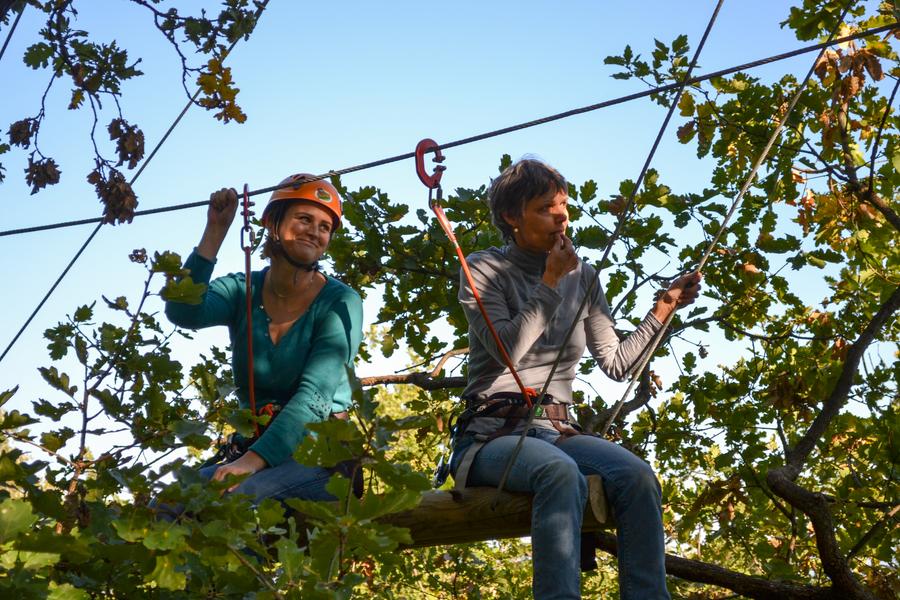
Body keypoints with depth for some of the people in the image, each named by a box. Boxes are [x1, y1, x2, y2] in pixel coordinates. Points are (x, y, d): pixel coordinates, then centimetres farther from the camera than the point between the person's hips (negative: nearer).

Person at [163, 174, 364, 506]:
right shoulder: (242, 291, 5)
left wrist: (252, 461, -31)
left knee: (234, 495, -32)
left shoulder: (340, 303, -5)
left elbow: (314, 395, -18)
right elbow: (183, 313, -17)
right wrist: (215, 231, -16)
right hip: (252, 449, 4)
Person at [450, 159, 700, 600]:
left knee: (636, 474, -27)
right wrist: (550, 283, -8)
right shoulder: (484, 269, 3)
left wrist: (664, 309, 6)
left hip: (554, 431, 4)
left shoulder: (581, 277, 15)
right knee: (562, 472, -38)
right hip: (492, 434, -4)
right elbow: (509, 349, -13)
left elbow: (617, 363, 14)